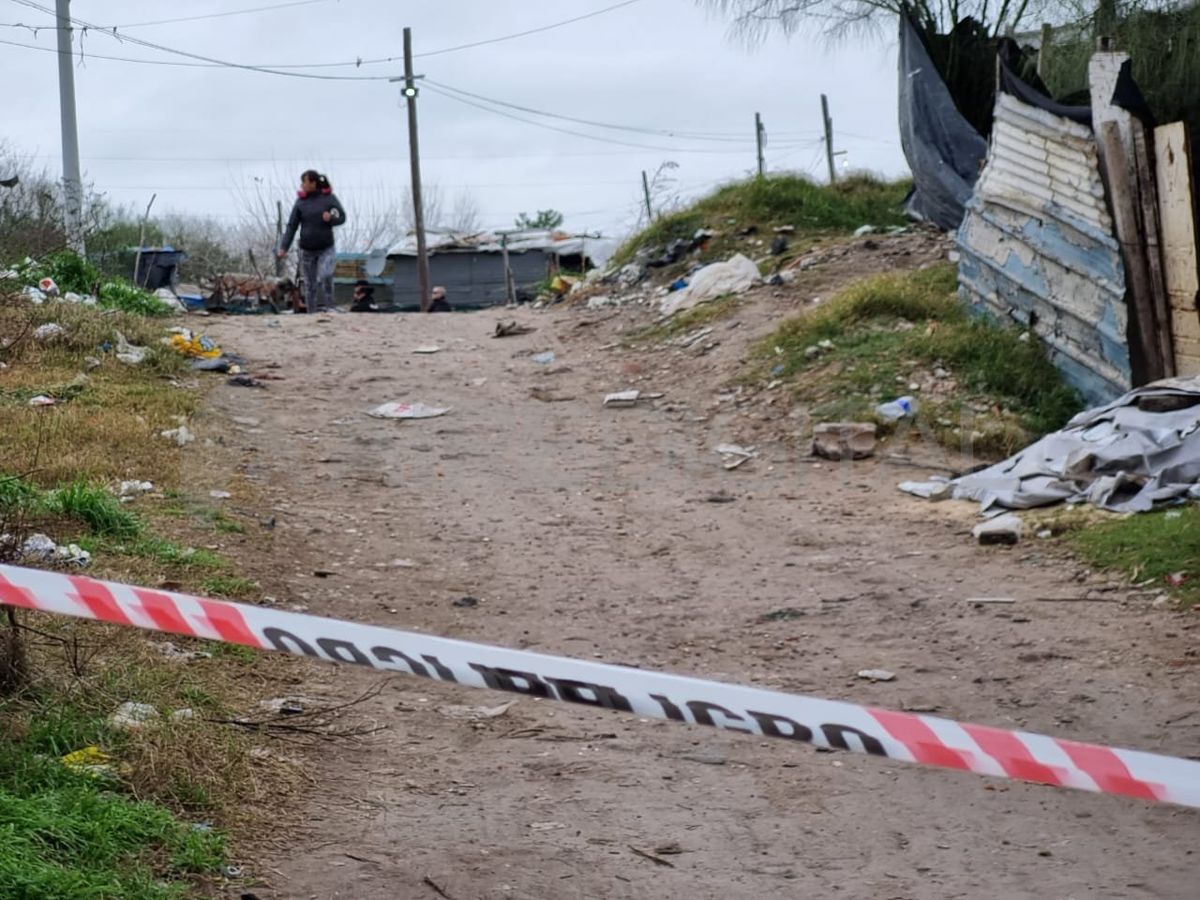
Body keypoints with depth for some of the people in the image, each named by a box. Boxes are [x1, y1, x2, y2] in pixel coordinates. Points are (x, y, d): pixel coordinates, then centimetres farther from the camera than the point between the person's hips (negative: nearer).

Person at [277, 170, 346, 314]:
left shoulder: (329, 198, -3)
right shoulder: (300, 202, 0)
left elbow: (342, 217, 2)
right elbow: (292, 226, 0)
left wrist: (331, 218, -21)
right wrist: (284, 247, -10)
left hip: (326, 249, -2)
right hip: (307, 251, 2)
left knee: (324, 278, -25)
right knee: (310, 285, 6)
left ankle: (327, 308, -19)